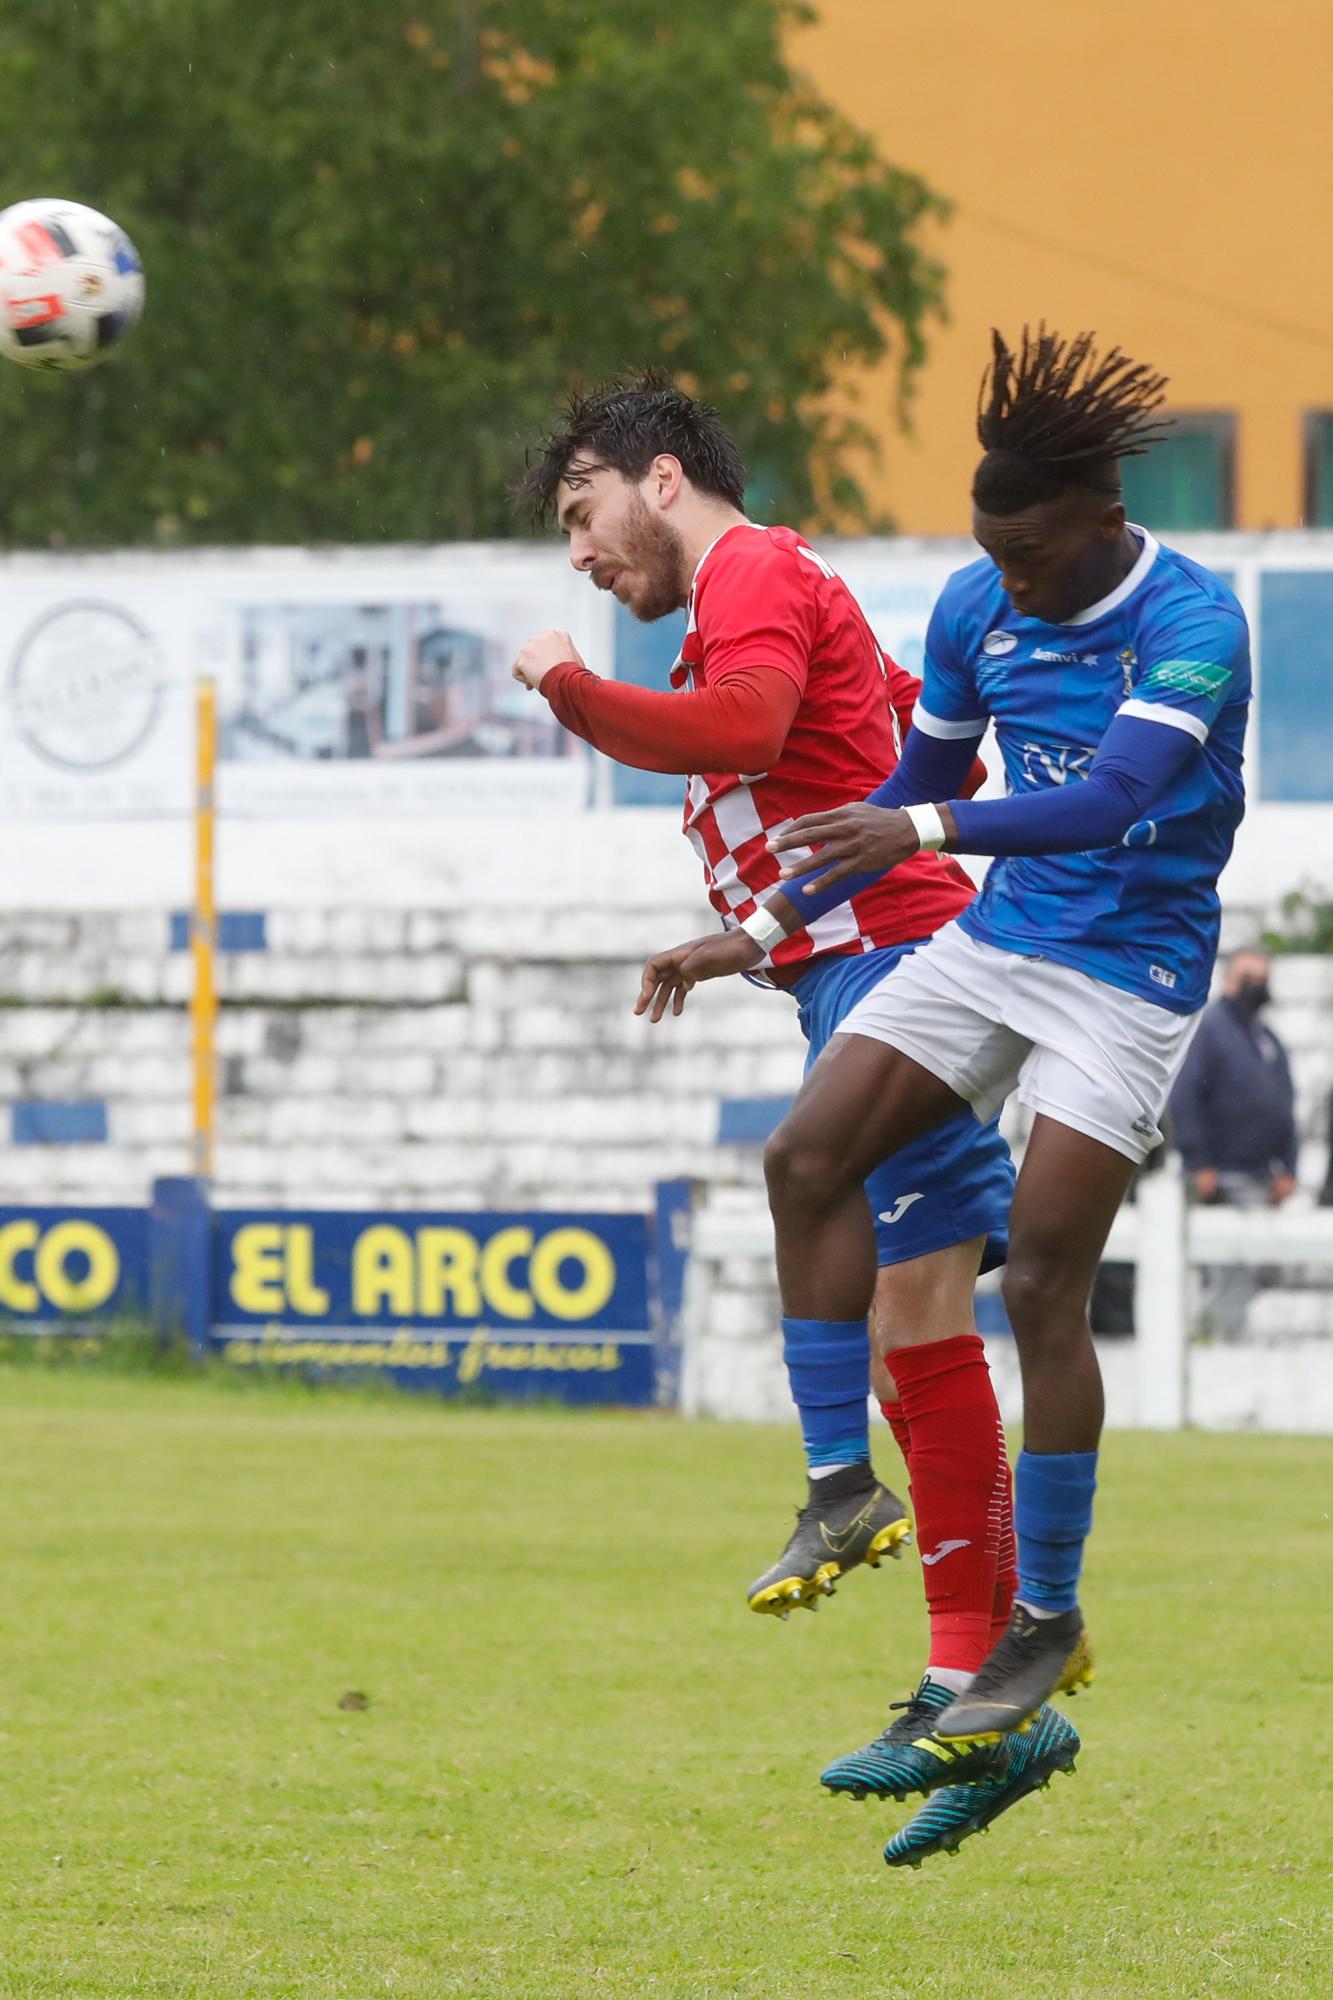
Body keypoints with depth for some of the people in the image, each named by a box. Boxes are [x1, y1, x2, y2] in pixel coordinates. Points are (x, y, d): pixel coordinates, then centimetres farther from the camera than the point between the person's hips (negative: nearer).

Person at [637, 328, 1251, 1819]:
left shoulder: (1190, 621, -19)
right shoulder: (979, 610, 2)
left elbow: (1119, 793, -34)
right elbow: (913, 799, 15)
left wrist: (932, 831, -46)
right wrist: (767, 932, 10)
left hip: (1130, 970, -7)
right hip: (995, 939, 7)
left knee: (1042, 1281, -12)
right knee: (808, 1155, -10)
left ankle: (1047, 1623, -1)